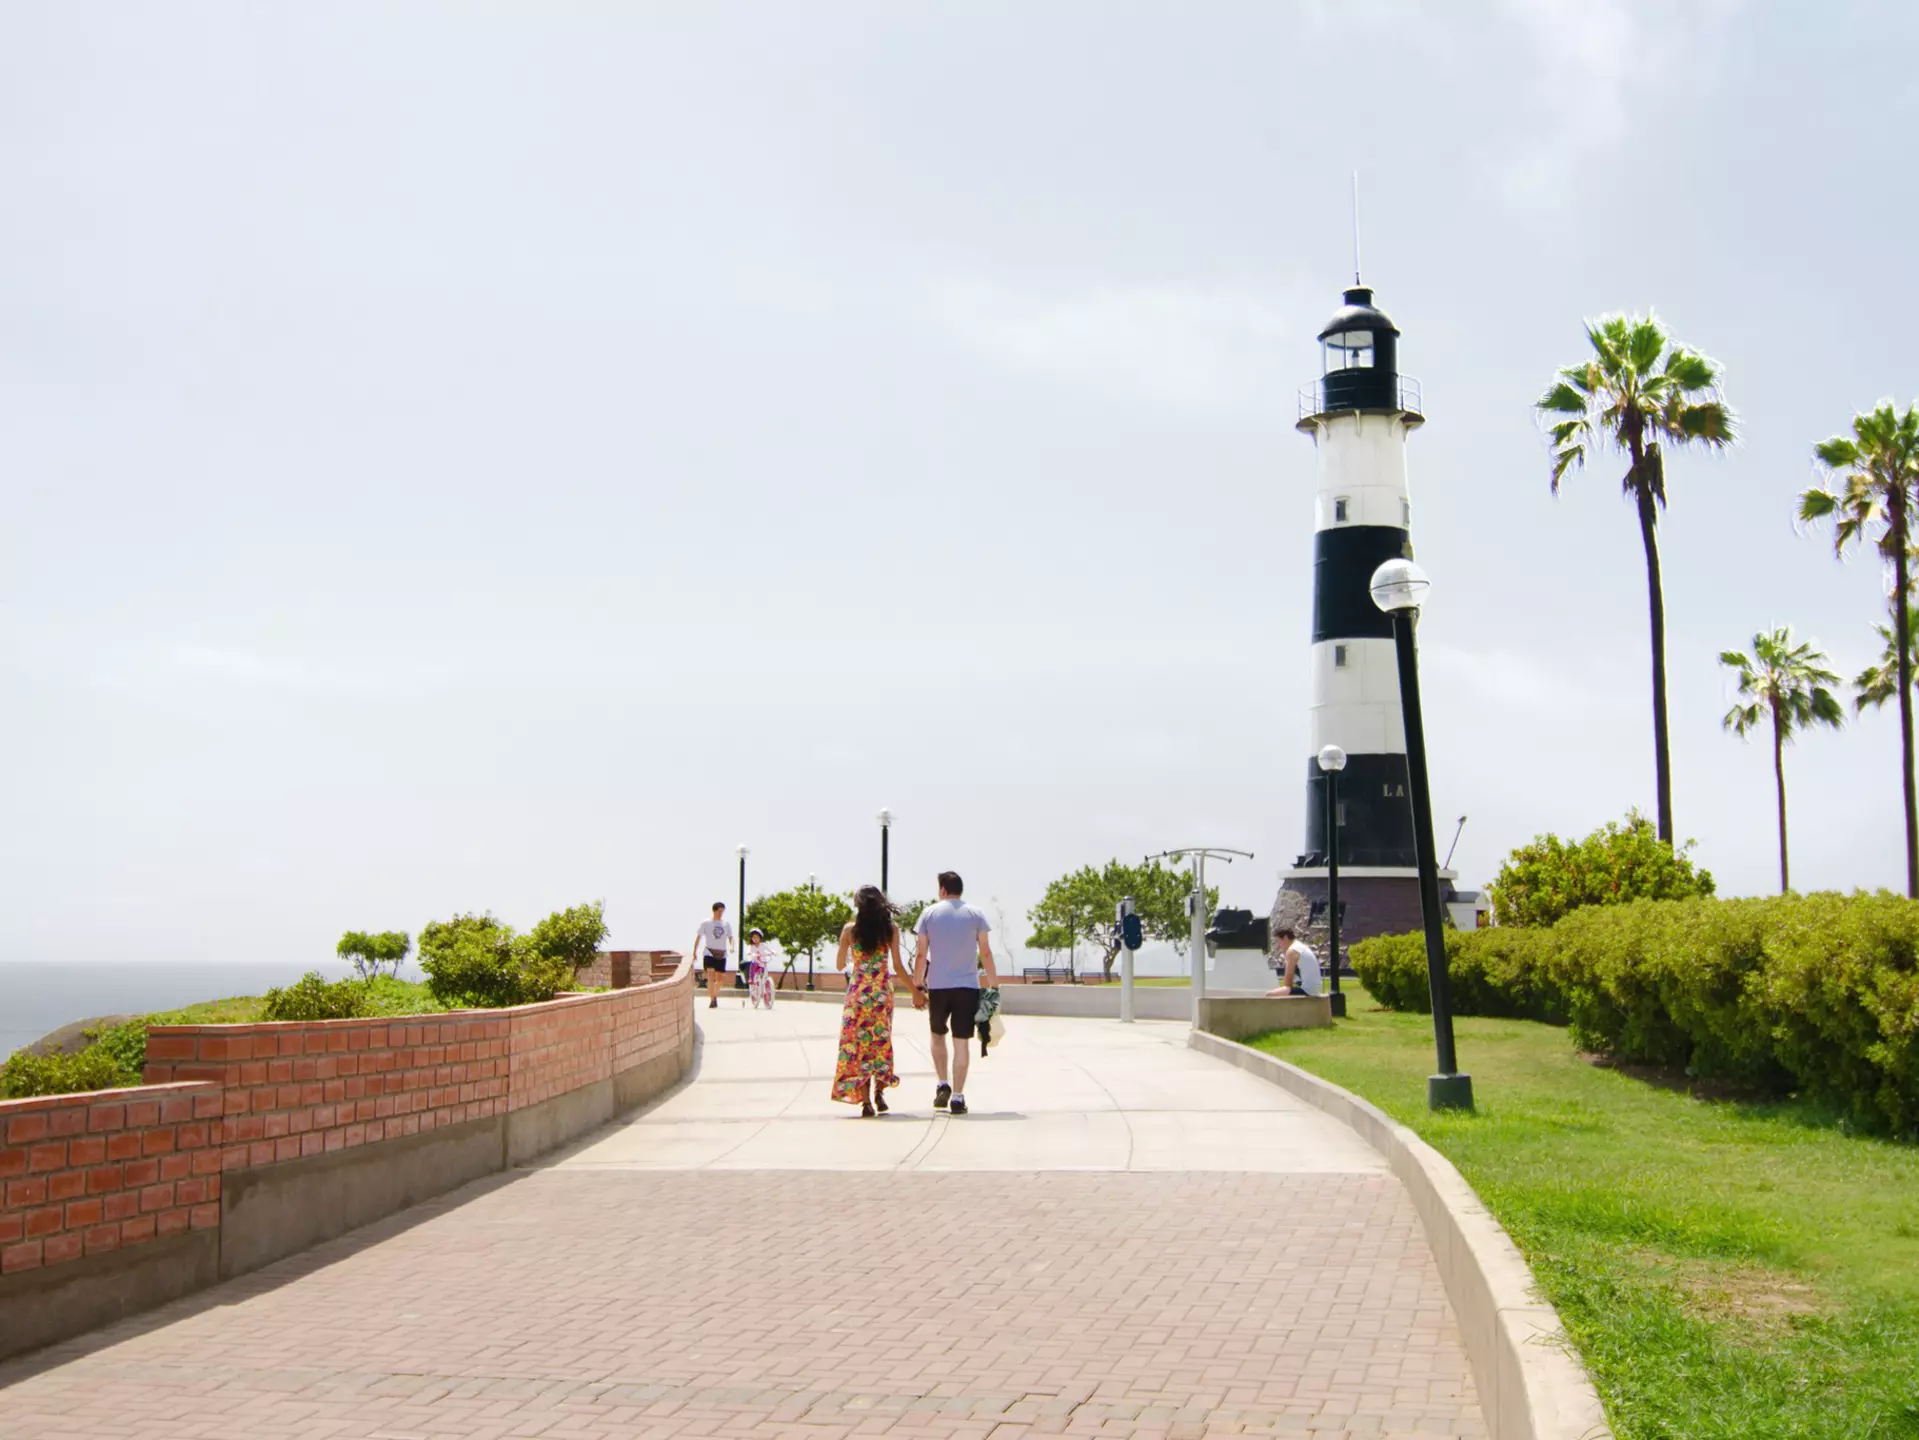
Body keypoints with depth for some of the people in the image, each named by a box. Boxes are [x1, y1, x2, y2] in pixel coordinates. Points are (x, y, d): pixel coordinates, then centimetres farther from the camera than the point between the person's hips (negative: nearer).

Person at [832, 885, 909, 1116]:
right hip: (883, 991, 1)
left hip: (857, 991, -1)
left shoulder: (850, 929, -2)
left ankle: (866, 1101, -3)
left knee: (858, 1042, 3)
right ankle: (879, 1092, 6)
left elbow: (839, 965, 4)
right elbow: (898, 966, -2)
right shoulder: (891, 929, -1)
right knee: (881, 1041, 14)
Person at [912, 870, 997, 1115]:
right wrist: (993, 984, 7)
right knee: (962, 1041, 2)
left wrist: (918, 985, 8)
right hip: (967, 985, 0)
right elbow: (985, 953, 0)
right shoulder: (975, 915, 2)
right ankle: (957, 1097, -1)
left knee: (937, 1035, 20)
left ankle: (943, 1085, 8)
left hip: (937, 985, 0)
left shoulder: (929, 913, 2)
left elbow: (921, 954, 1)